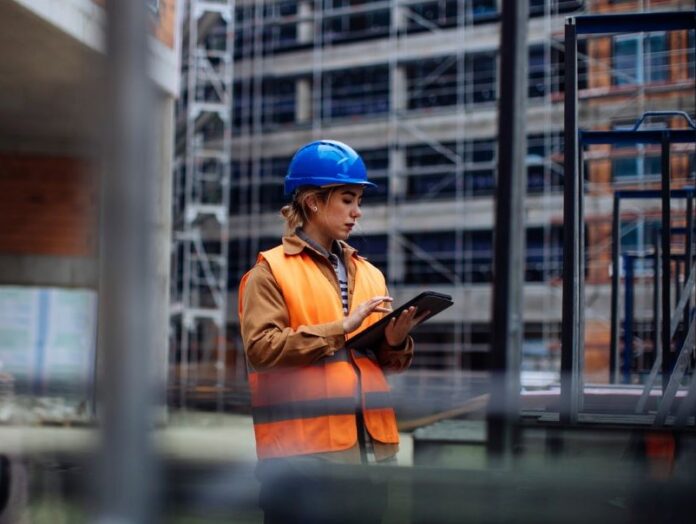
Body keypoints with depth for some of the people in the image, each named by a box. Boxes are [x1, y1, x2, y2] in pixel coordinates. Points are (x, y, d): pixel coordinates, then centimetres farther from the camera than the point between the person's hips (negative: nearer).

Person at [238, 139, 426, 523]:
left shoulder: (369, 274, 17)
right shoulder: (270, 272, 0)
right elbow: (261, 347, -13)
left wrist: (395, 342, -4)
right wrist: (340, 329, -16)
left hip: (373, 447, 6)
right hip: (304, 451, -6)